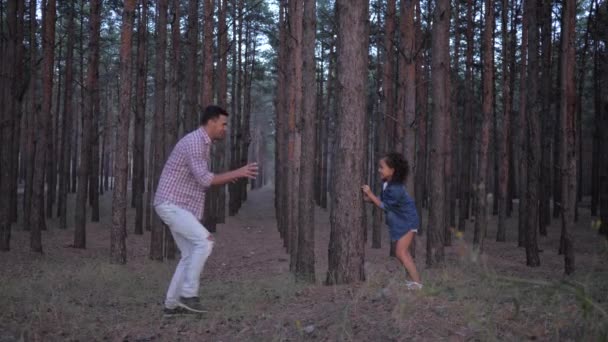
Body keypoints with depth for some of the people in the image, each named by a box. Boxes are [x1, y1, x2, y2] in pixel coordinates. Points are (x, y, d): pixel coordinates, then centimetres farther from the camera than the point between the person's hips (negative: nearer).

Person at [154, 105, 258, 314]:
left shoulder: (202, 144, 17)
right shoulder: (194, 142, -18)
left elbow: (200, 181, 23)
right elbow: (205, 180, -22)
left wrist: (228, 177, 10)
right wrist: (238, 173, -17)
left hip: (180, 207, 10)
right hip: (170, 205, -10)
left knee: (190, 255, 9)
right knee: (205, 241, -20)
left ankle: (172, 303, 14)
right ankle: (188, 294, -12)